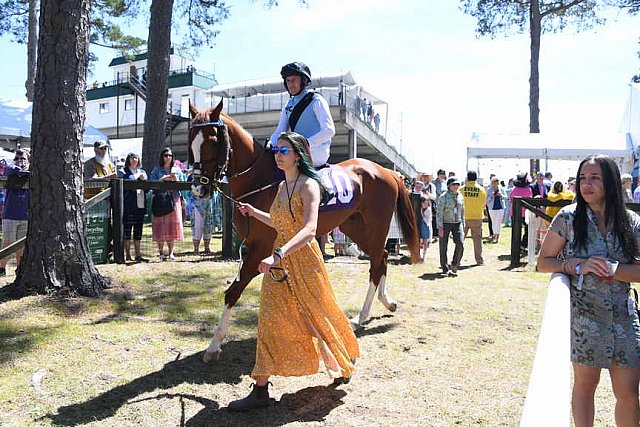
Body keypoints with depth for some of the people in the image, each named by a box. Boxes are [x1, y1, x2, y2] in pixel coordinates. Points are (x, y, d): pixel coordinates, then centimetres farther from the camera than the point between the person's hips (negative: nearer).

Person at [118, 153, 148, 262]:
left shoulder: (142, 172, 20)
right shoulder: (123, 171, 5)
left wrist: (144, 180, -5)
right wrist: (137, 176, -7)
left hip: (140, 205, 5)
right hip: (128, 205, -5)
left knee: (138, 230, 7)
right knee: (127, 229, -2)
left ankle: (138, 255, 11)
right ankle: (128, 255, 4)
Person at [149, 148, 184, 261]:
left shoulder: (177, 170, 15)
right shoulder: (156, 170, 9)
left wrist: (176, 180, -4)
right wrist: (163, 179, -12)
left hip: (174, 200, 2)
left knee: (172, 225, 0)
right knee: (160, 226, -4)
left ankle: (171, 253, 7)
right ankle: (161, 253, 4)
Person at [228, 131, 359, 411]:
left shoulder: (308, 185, -15)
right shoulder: (282, 186, 11)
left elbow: (309, 229, -29)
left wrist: (277, 255, -40)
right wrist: (253, 212, 15)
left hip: (303, 258, -8)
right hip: (279, 259, 8)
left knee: (318, 316, 7)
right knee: (270, 321, 8)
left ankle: (344, 363, 32)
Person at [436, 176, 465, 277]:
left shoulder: (460, 196, 9)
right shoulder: (443, 197, -7)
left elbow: (462, 211, 17)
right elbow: (439, 212, -10)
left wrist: (463, 225, 14)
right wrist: (440, 227, -15)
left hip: (457, 223, 4)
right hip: (445, 223, -4)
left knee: (460, 244, -12)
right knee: (443, 247, 2)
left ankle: (454, 265, 5)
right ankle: (445, 269, 14)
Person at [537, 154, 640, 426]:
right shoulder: (568, 218, -5)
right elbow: (544, 262, -1)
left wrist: (612, 269, -17)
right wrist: (578, 266, -17)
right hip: (584, 315, -2)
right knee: (585, 385, 10)